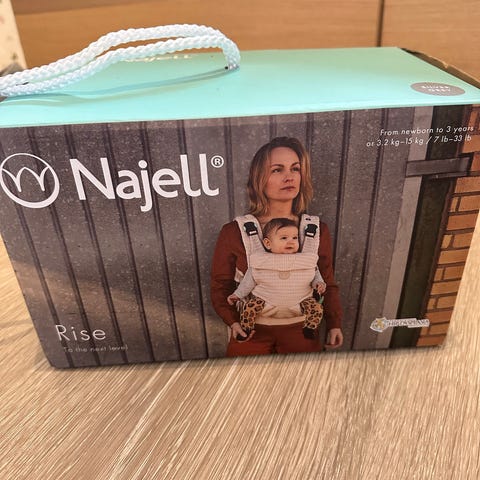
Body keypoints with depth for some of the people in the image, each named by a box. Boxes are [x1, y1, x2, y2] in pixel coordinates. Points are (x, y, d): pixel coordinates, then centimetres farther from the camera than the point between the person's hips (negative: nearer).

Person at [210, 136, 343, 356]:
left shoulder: (318, 231, -3)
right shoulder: (233, 233, -11)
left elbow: (328, 284, 7)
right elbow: (220, 285, -3)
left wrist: (334, 324, -3)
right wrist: (233, 320, -16)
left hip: (301, 330, 2)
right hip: (251, 331, -1)